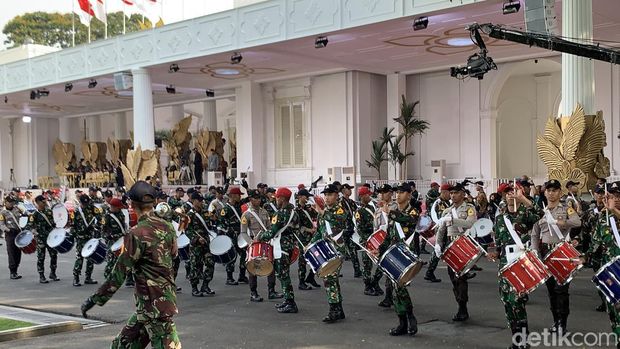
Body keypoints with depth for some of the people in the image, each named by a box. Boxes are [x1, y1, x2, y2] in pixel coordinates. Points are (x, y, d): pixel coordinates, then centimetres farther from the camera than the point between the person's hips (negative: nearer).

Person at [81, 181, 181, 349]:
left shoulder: (137, 234, -18)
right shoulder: (167, 227, 3)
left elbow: (119, 273, -17)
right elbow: (173, 253, 22)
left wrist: (94, 299, -10)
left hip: (153, 305, -8)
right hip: (167, 297, 8)